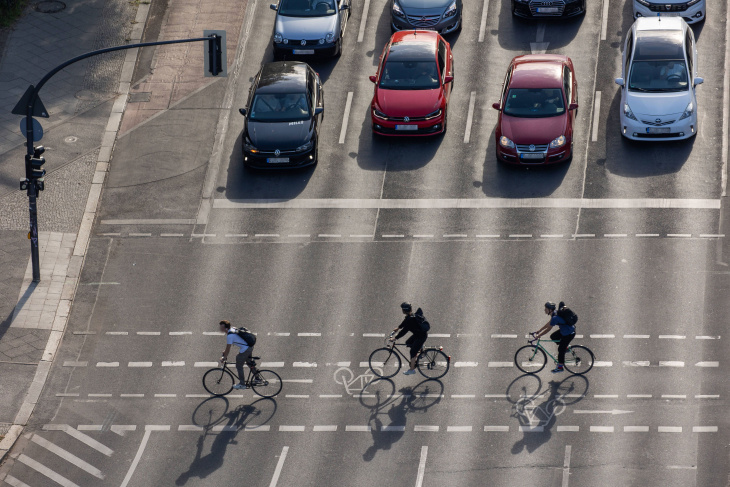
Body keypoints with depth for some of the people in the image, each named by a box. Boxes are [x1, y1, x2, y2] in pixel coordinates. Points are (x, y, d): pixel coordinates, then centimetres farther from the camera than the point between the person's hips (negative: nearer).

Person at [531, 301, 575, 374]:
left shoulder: (555, 317, -28)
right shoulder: (554, 313, 2)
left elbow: (548, 329, -23)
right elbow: (548, 324, 13)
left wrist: (538, 336, -15)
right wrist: (538, 331, 14)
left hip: (569, 334, -9)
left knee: (561, 349, 0)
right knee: (553, 336, 13)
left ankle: (560, 367, 13)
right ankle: (565, 348, 24)